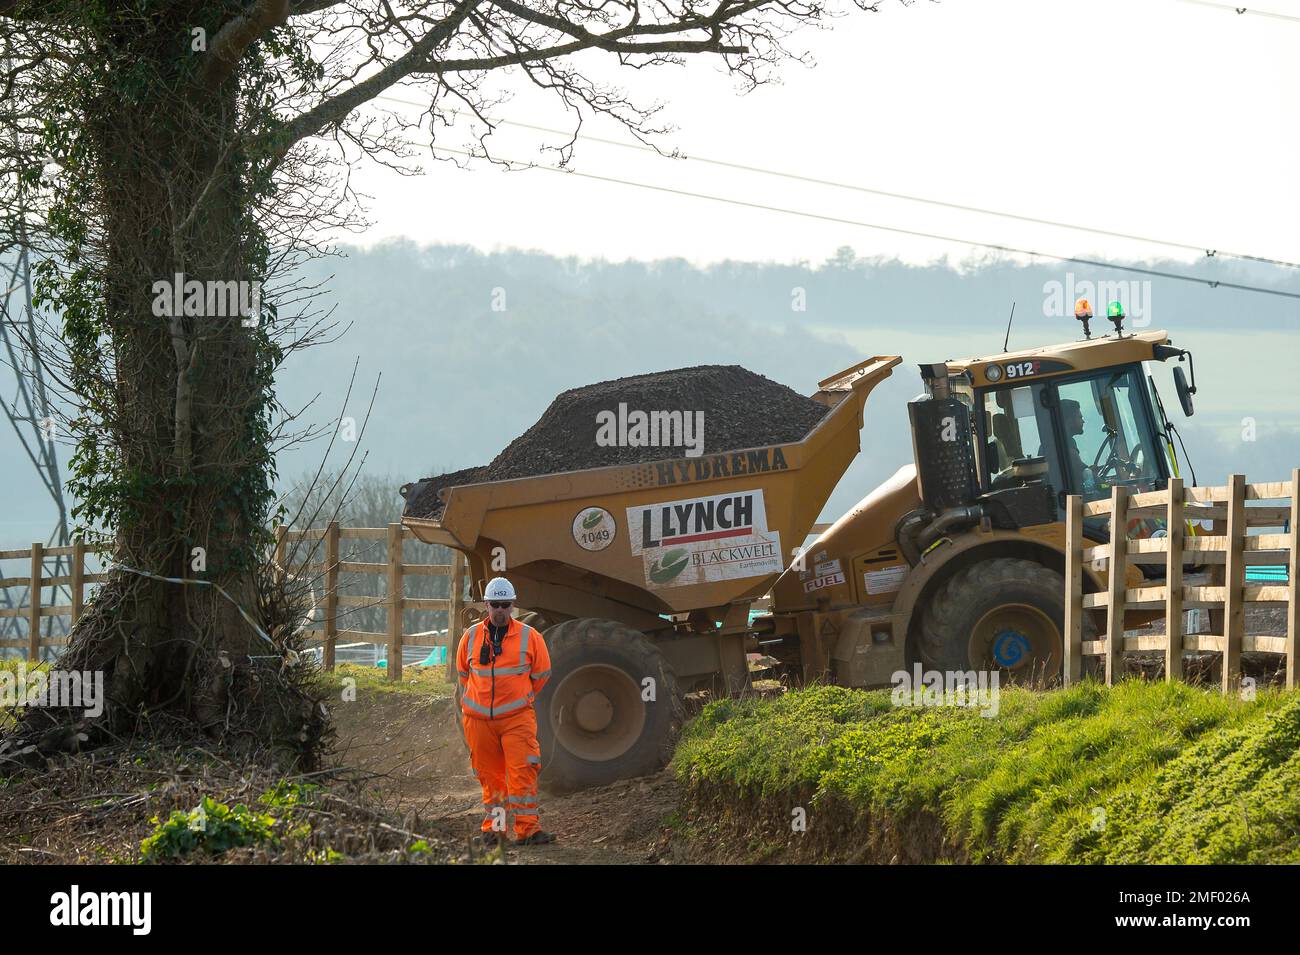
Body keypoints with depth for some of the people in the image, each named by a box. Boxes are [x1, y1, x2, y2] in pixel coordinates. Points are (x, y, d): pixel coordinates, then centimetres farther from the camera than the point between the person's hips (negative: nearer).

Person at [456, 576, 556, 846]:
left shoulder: (529, 637, -1)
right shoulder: (471, 636, 6)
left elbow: (541, 674, 11)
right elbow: (463, 671, 21)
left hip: (517, 717, -2)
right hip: (479, 719, 2)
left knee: (522, 772, -12)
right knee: (489, 774, 7)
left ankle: (527, 829, -13)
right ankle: (492, 827, 15)